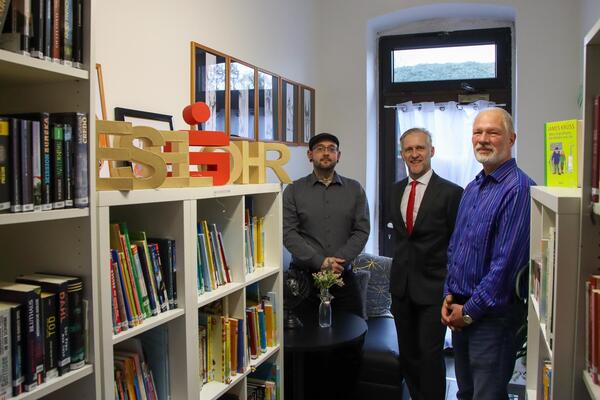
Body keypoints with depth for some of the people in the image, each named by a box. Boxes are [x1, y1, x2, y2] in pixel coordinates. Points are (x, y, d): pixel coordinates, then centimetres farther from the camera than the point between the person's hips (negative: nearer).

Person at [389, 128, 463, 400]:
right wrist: (399, 270, 13)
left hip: (433, 286, -6)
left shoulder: (450, 192, -10)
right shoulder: (396, 190, 8)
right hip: (401, 285, 6)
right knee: (407, 354, 15)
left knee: (430, 354, 0)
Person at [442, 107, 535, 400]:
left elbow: (506, 261, -21)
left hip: (492, 315, -8)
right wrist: (449, 295, 3)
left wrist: (470, 310, -14)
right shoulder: (472, 188, 10)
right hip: (460, 312, 8)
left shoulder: (518, 188, -17)